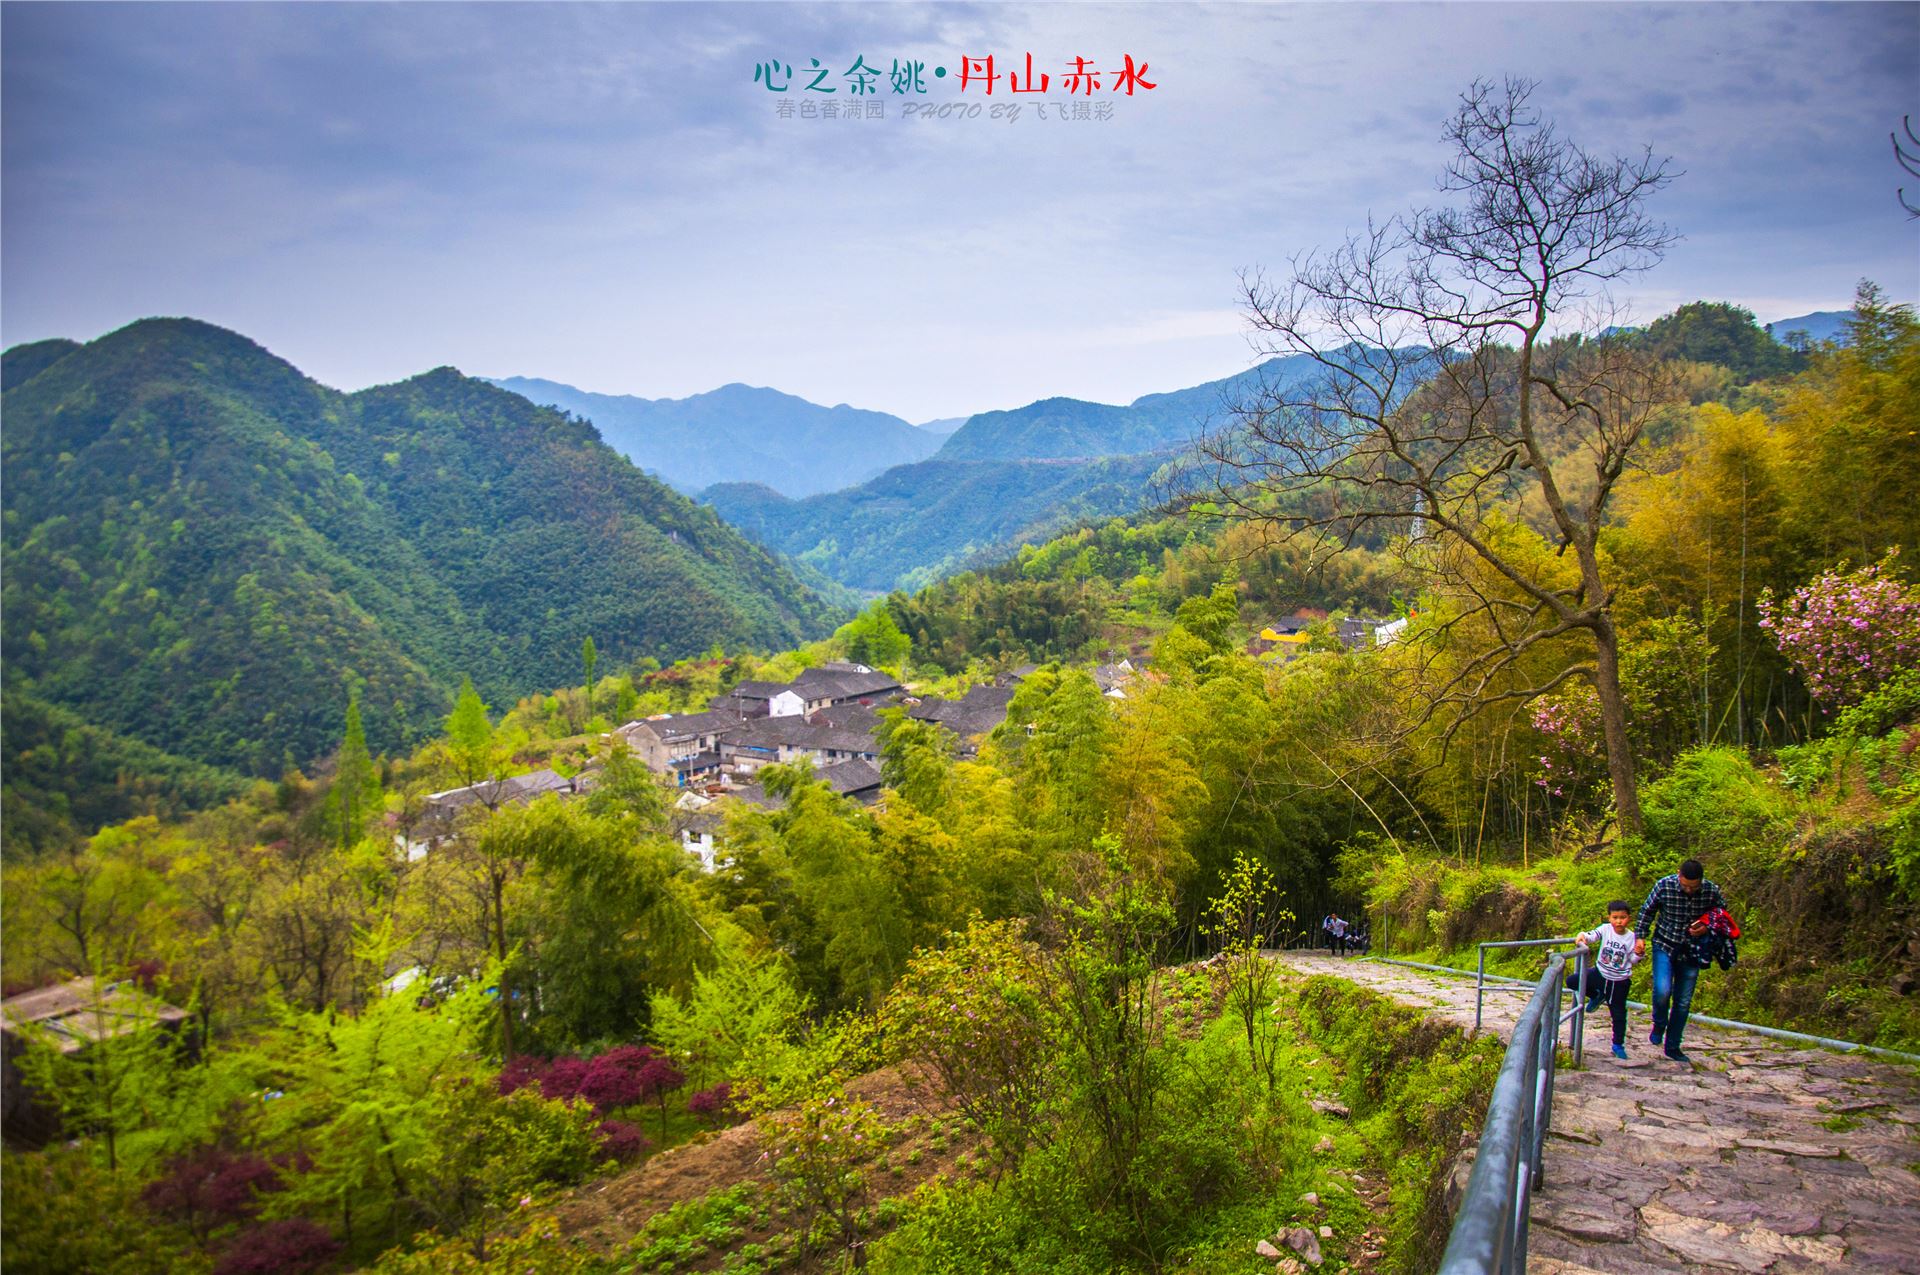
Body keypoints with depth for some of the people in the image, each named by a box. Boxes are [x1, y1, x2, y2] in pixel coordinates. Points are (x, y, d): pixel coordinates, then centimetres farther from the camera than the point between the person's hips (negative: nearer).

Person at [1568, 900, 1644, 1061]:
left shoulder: (1632, 937, -8)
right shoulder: (1605, 929, -10)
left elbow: (1632, 960, -2)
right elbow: (1592, 936, -22)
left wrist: (1639, 953, -22)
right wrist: (1582, 936, -43)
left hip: (1619, 982, -1)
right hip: (1600, 974, 1)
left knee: (1619, 1014, 6)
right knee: (1572, 981, -11)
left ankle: (1618, 1045, 24)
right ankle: (1596, 996, 14)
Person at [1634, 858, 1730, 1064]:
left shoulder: (1712, 891, -13)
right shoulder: (1664, 885, -17)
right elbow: (1646, 912, -1)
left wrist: (1708, 928, -12)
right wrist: (1640, 937, -5)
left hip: (1691, 951, 2)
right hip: (1665, 945, -2)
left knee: (1683, 1002, 8)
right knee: (1662, 991, -22)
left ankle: (1673, 1047, 24)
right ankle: (1659, 1025, 10)